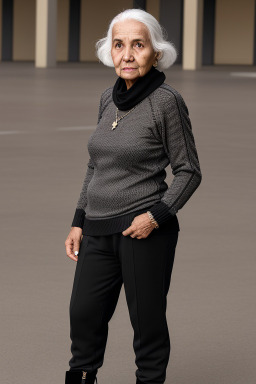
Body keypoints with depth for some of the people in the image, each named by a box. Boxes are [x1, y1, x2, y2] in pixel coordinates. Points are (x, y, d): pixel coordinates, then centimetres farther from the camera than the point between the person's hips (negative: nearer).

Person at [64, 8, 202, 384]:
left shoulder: (166, 100, -11)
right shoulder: (108, 98, 8)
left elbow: (189, 171, -7)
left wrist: (156, 215, -17)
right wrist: (79, 222, 13)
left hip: (144, 230, -6)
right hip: (99, 231, 6)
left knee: (147, 320, 5)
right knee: (84, 314, 14)